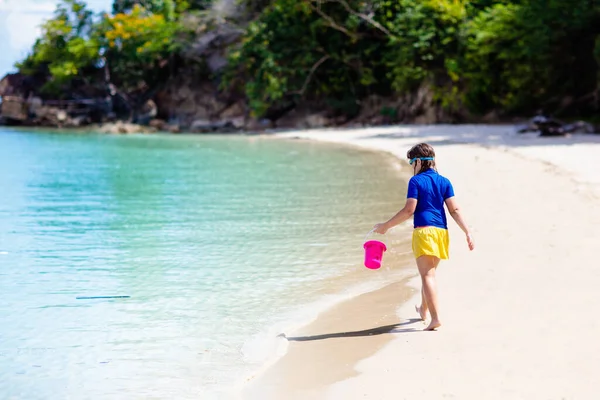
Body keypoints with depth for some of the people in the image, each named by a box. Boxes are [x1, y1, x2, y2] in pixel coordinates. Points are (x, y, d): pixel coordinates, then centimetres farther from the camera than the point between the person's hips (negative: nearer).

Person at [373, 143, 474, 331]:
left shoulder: (416, 181, -4)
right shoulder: (444, 182, 11)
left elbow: (409, 210, -10)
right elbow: (454, 210, 4)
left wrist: (385, 226, -3)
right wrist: (467, 232, 3)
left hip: (423, 231, -6)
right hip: (441, 231, 6)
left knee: (427, 275, -7)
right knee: (429, 273, 22)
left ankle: (436, 318, -18)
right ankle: (423, 310, 39)